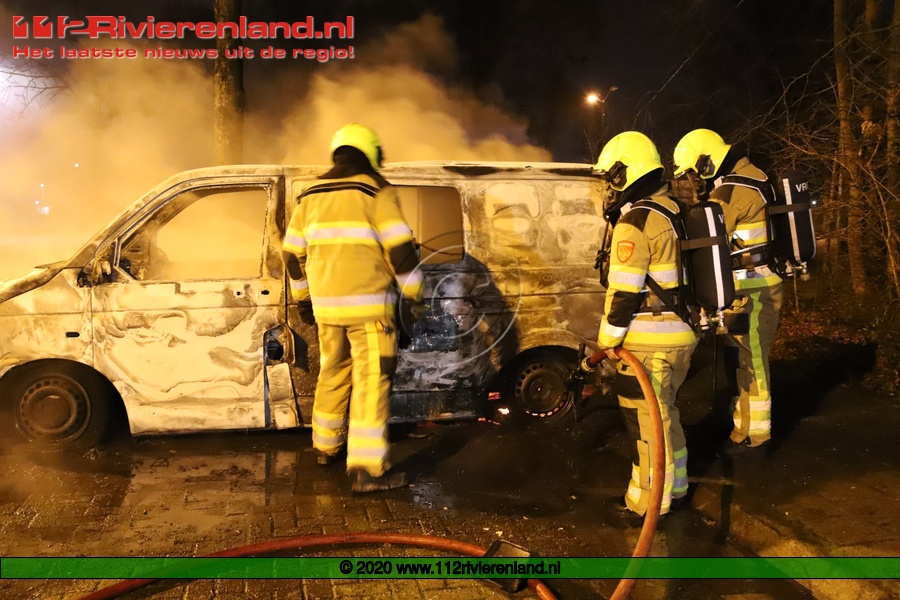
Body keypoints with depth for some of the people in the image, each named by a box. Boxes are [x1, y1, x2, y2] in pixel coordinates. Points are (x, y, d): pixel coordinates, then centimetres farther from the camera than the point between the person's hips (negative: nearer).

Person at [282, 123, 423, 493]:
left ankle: (327, 446, 34)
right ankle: (367, 469, -7)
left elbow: (293, 252, 17)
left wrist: (303, 298, 27)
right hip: (367, 304, -6)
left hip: (326, 304, 6)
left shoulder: (311, 196, 14)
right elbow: (400, 248, -11)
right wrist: (413, 291, -1)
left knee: (333, 372, 20)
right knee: (371, 380, -5)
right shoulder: (376, 191, -4)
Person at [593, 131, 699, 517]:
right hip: (682, 334, 9)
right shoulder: (673, 211, 11)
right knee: (665, 413, 21)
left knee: (646, 420, 2)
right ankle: (674, 489, 35)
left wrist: (607, 340, -10)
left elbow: (623, 291, -20)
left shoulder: (636, 221, -17)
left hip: (649, 341, -9)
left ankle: (648, 502, 15)